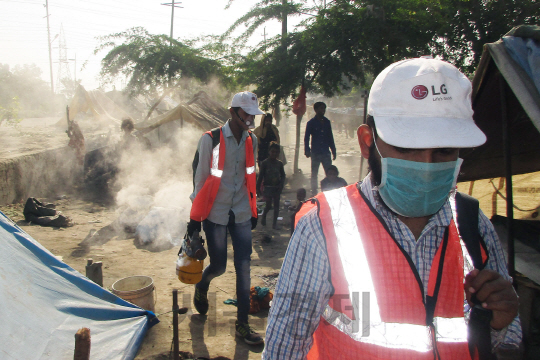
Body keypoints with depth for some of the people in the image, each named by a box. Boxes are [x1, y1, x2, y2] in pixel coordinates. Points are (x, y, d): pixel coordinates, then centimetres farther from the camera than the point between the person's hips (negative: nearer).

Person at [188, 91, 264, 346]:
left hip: (241, 214, 4)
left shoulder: (251, 141, 4)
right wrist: (195, 217, -6)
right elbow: (200, 179, -7)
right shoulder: (211, 140, -11)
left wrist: (253, 211, 15)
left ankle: (242, 324, 14)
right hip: (216, 214, -4)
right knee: (218, 266, 5)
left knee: (244, 268, 2)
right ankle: (201, 286, 41)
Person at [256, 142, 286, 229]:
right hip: (268, 187, -3)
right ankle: (263, 216, 25)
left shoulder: (280, 163, 3)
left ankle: (275, 222, 16)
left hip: (277, 187, 3)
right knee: (268, 205, -5)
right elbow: (261, 175, -4)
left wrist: (282, 184, -6)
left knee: (276, 204, 5)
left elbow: (283, 175, 11)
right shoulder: (265, 163, -6)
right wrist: (258, 187, -5)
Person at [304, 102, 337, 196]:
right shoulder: (311, 123, 1)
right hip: (315, 153, -3)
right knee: (314, 174, 6)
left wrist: (333, 151, 14)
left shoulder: (327, 122, 11)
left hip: (326, 153, 3)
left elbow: (330, 137, 16)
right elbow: (306, 138, -3)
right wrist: (307, 150, -15)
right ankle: (314, 194, 14)